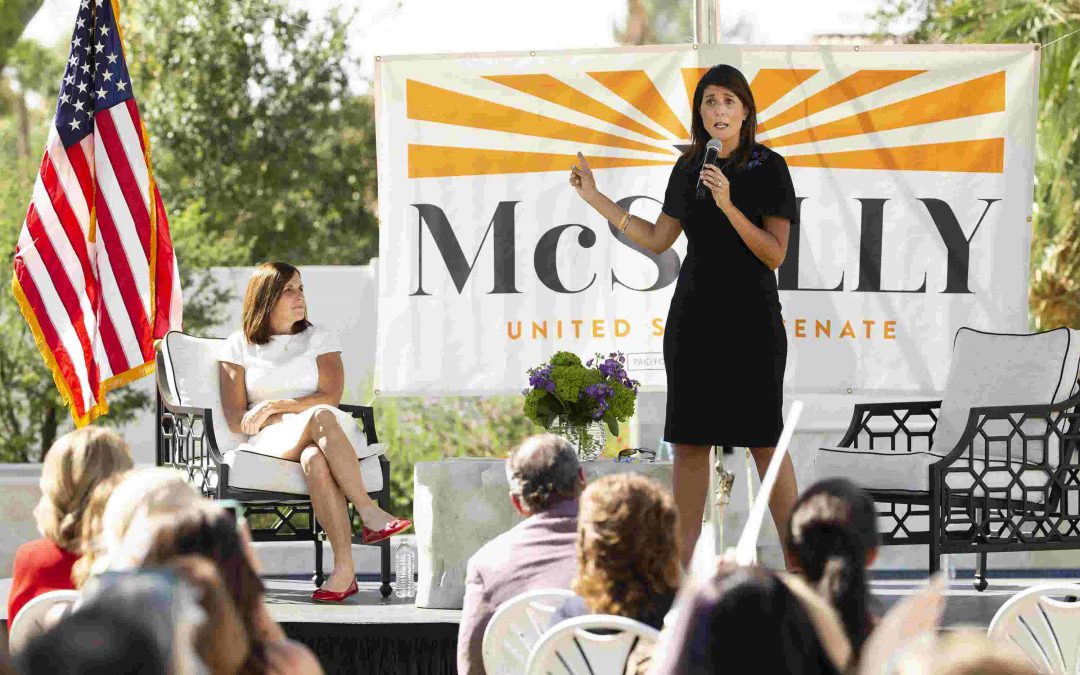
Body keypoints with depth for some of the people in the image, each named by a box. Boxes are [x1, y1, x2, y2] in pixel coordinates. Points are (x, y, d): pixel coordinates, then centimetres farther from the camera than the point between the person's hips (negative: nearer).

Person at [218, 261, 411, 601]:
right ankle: (370, 514, -46)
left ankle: (344, 569, -49)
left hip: (332, 435, 1)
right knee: (320, 417, -38)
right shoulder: (238, 346, 14)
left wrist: (276, 406, -13)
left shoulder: (320, 339, 17)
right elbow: (236, 419, 3)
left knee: (315, 460, -40)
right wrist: (306, 417, -8)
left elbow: (330, 397, 0)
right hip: (273, 444, -1)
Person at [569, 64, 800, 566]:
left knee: (763, 442, -3)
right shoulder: (688, 168, 8)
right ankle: (682, 560, 12)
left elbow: (775, 254, -12)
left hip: (750, 318, -5)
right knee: (689, 441, 6)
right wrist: (595, 198, 15)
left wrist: (728, 205, -23)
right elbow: (657, 240, 17)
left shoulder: (768, 168, -7)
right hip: (693, 318, 5)